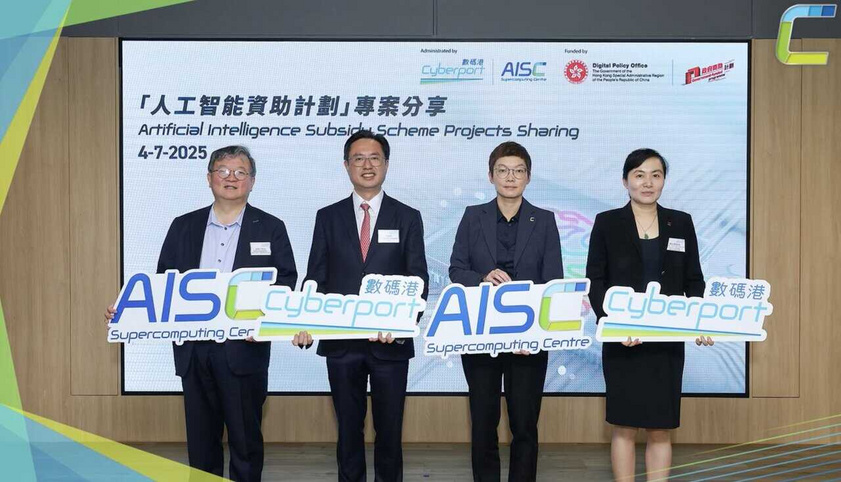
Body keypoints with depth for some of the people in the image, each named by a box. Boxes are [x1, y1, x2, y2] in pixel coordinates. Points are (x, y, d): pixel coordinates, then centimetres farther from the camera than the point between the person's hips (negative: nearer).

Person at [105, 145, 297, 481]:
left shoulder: (270, 228, 3)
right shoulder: (183, 227, 11)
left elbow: (285, 283, -2)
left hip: (244, 350, -3)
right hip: (193, 351, 3)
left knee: (245, 438, 3)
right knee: (200, 440, 11)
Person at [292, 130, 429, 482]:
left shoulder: (408, 218, 4)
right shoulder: (328, 217, 7)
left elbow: (418, 280, 0)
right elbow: (315, 279, 4)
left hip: (390, 341, -1)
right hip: (341, 341, 1)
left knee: (390, 428, 7)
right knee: (348, 427, 11)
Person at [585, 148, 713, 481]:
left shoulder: (681, 223, 8)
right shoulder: (607, 222, 1)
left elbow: (693, 281, 8)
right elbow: (595, 282, -3)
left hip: (668, 340, 2)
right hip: (622, 341, -2)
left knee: (661, 429, 6)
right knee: (624, 426, 3)